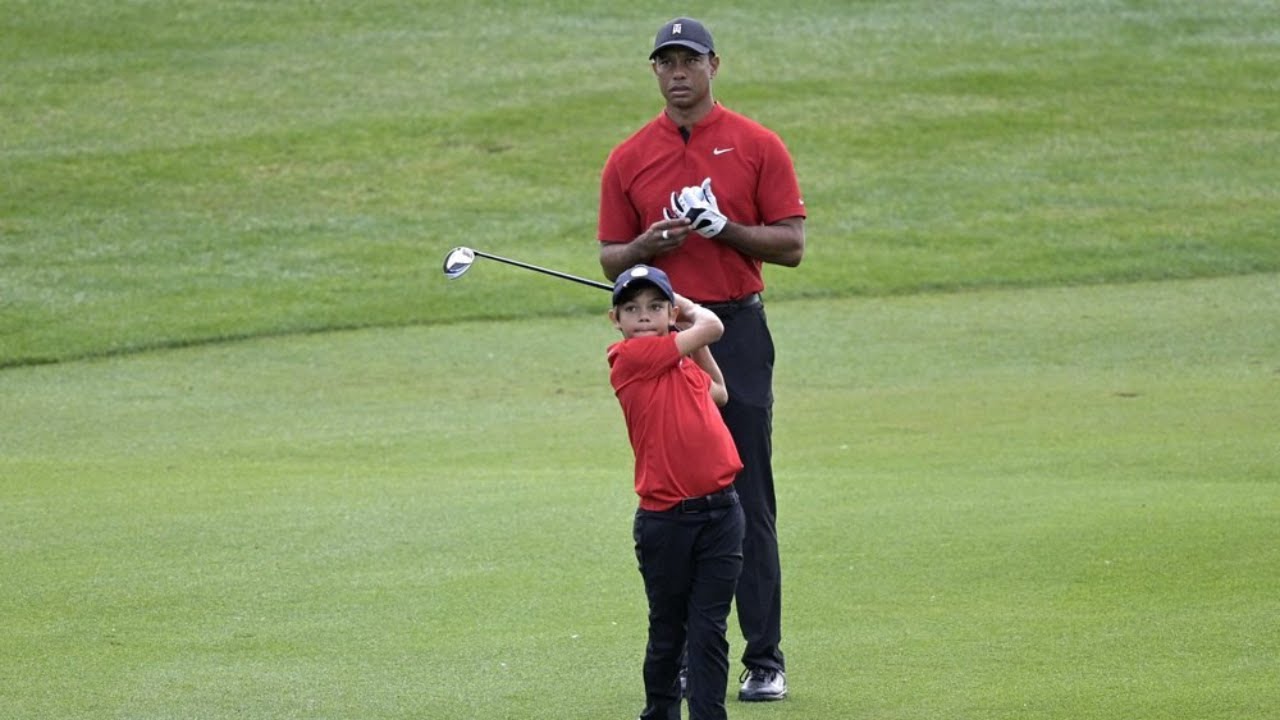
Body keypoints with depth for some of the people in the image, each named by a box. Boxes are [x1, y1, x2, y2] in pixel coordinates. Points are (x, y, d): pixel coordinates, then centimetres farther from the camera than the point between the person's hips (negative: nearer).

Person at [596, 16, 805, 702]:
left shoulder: (757, 147, 2)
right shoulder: (628, 158, 9)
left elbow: (790, 245, 0)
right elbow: (610, 257, 12)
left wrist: (725, 228, -14)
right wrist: (647, 245, -10)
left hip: (737, 333, -2)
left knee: (749, 500, -4)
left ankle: (764, 659, 0)